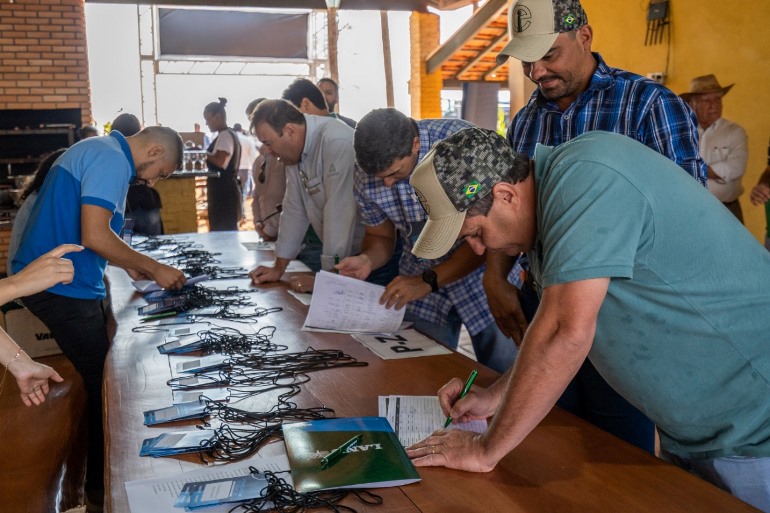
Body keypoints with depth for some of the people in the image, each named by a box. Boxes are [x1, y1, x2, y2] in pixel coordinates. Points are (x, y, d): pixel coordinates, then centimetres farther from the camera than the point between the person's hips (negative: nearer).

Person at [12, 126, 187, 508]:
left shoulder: (99, 151, 16)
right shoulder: (113, 161, -16)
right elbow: (94, 236, -25)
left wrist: (128, 264, 15)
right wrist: (154, 268, -13)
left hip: (57, 283, 10)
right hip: (62, 288, -10)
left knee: (95, 377, 18)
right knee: (102, 382, 1)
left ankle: (97, 472, 31)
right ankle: (100, 483, 15)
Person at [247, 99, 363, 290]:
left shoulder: (337, 143, -25)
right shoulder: (295, 149, 2)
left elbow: (338, 212, -27)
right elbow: (294, 209, 7)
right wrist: (278, 269, 8)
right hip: (335, 251, 7)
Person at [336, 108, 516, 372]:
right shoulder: (367, 176, -10)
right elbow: (380, 236, 6)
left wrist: (429, 281, -27)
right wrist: (367, 260, -17)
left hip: (482, 271, -3)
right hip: (419, 281, 3)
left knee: (501, 379, 3)